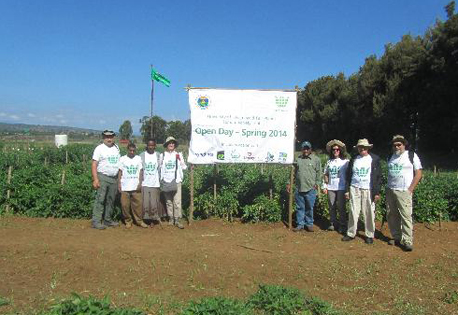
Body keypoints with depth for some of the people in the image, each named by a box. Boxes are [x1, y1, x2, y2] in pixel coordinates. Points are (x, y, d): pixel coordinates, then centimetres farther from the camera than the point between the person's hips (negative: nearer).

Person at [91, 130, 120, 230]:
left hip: (114, 178, 6)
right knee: (100, 200, -9)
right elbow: (94, 165, -9)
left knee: (111, 200, 10)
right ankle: (96, 221, -6)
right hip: (102, 177, -6)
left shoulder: (116, 148, 14)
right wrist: (95, 179, -18)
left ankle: (108, 219, 20)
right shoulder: (99, 148, -3)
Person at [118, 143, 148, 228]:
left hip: (136, 186, 1)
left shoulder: (138, 158, 7)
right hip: (125, 186, -1)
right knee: (125, 204, 0)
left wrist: (140, 183, -4)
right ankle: (128, 221, 13)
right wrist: (119, 183, -2)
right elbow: (120, 172, 5)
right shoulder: (122, 159, 5)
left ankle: (139, 220, 10)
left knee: (138, 203, 0)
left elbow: (141, 171, 6)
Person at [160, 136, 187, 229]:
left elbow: (183, 166, 5)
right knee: (168, 201, 7)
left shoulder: (179, 155, 7)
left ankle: (177, 220, -3)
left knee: (177, 201, -8)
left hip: (176, 181, -1)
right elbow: (159, 167, 11)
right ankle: (171, 219, 17)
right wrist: (161, 179, 1)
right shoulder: (162, 155, 9)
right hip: (166, 181, 1)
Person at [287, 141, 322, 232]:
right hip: (299, 188, 2)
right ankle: (300, 225, 18)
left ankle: (309, 224, 20)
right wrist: (289, 183, 10)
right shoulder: (298, 159, 9)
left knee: (309, 208, 6)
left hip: (310, 189, -2)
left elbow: (319, 173, 2)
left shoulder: (316, 159, 3)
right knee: (300, 208, 8)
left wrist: (317, 183, -7)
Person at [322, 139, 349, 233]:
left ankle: (342, 225, 9)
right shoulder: (329, 161, 10)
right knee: (332, 207, 8)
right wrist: (324, 186, 8)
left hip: (341, 188, -3)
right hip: (330, 188, 4)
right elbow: (325, 174, 14)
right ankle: (333, 223, 20)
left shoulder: (345, 161, 0)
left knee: (341, 207, 0)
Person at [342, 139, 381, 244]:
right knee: (353, 212, 4)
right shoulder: (353, 159, 10)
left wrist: (377, 192, -5)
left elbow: (378, 176, 0)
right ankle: (351, 234, 13)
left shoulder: (375, 159, 2)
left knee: (369, 213, 1)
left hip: (368, 190, -2)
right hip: (354, 189, 3)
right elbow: (348, 175, 13)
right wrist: (347, 190, 7)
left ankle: (370, 235, 13)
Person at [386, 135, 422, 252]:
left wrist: (410, 189, -8)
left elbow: (418, 174, -1)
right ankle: (397, 238, 19)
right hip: (390, 191, 5)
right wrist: (388, 187, 9)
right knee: (391, 216, 6)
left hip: (404, 191, -5)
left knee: (406, 216, -9)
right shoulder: (391, 157, 15)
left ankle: (407, 241, -3)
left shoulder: (411, 155, 0)